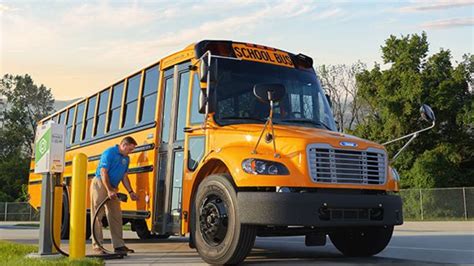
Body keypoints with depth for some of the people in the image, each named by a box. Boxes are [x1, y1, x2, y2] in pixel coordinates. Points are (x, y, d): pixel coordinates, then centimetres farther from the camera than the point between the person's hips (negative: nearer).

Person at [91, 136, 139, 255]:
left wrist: (130, 192, 4)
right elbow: (103, 172, -18)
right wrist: (109, 190, -24)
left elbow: (124, 177, 14)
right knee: (98, 216, -4)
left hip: (113, 188, 8)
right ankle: (97, 245, -1)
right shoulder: (109, 153, -13)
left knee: (116, 216, 6)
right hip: (100, 185, -8)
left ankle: (119, 245, 9)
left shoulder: (126, 158, 11)